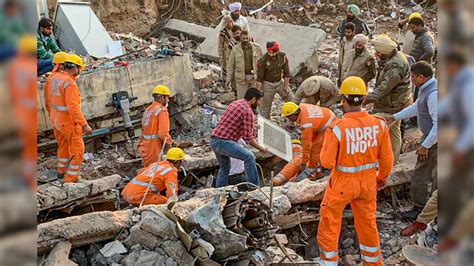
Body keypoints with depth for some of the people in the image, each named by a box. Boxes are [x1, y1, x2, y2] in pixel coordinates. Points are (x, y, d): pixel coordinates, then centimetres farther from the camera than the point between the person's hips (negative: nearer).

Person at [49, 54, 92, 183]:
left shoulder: (55, 78, 4)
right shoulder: (70, 83, -24)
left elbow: (53, 100, 13)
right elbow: (73, 107, -30)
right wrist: (84, 125, -28)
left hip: (56, 119, 9)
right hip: (68, 122, -9)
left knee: (63, 146, 27)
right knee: (77, 151, 2)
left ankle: (62, 171, 44)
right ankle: (70, 179, 6)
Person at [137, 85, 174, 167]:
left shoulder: (148, 109, 14)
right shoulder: (162, 110, -13)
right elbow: (163, 133, -21)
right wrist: (170, 141, -5)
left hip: (144, 147, 9)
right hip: (153, 148, -9)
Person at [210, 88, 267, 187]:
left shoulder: (236, 103, 16)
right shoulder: (247, 111, -12)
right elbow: (248, 138, -14)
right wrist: (261, 149, -2)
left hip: (214, 141, 10)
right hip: (223, 142, -10)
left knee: (224, 167, 25)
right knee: (249, 156, -16)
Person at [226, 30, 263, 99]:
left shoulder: (256, 47, -3)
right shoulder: (235, 49, -4)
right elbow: (231, 65, 2)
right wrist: (228, 79, 0)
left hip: (254, 77, 1)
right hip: (241, 78, -1)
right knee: (241, 98, 5)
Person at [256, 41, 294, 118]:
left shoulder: (283, 57, -12)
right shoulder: (262, 61, -21)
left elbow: (286, 74, -4)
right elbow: (259, 78, -17)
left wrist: (285, 89, -6)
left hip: (280, 82, 4)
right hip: (268, 84, -3)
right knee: (265, 107, 0)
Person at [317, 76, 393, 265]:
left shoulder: (336, 128, -26)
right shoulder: (379, 124, -13)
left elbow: (327, 162, -19)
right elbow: (386, 157, -3)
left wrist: (328, 142, -1)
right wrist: (383, 176, 16)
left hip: (342, 182, -4)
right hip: (368, 180, 4)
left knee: (329, 224, 15)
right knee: (367, 223, 24)